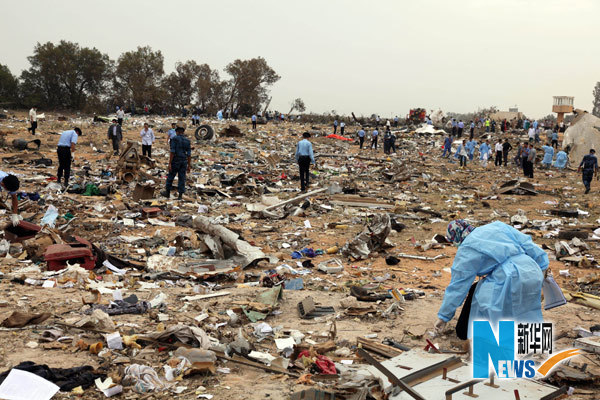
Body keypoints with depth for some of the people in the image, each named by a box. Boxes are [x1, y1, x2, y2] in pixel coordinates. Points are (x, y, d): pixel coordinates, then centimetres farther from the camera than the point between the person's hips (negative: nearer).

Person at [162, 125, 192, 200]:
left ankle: (167, 193, 26)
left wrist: (169, 163, -14)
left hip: (175, 162, -4)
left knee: (170, 177, 13)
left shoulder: (174, 139, -9)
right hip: (184, 162, 4)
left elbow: (172, 152, -15)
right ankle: (180, 196, 2)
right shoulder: (187, 141, 4)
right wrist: (189, 166, 7)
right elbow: (189, 154, 2)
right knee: (181, 179, 6)